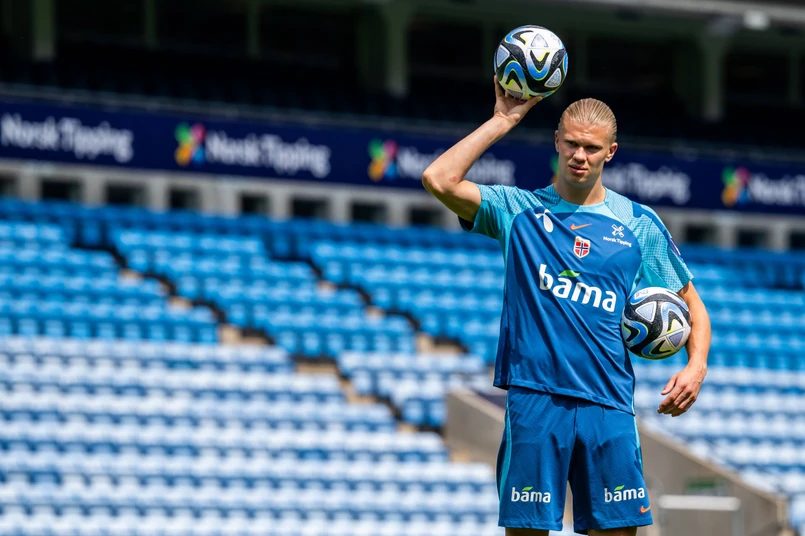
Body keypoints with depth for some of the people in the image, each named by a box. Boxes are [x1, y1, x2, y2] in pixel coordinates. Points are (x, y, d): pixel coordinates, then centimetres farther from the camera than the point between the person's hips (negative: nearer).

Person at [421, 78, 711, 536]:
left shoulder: (639, 224, 11)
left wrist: (696, 366, -1)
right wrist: (504, 121, -2)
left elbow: (691, 304, 17)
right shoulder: (519, 210, 8)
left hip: (609, 405, 1)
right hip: (534, 399, -1)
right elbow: (440, 180, -7)